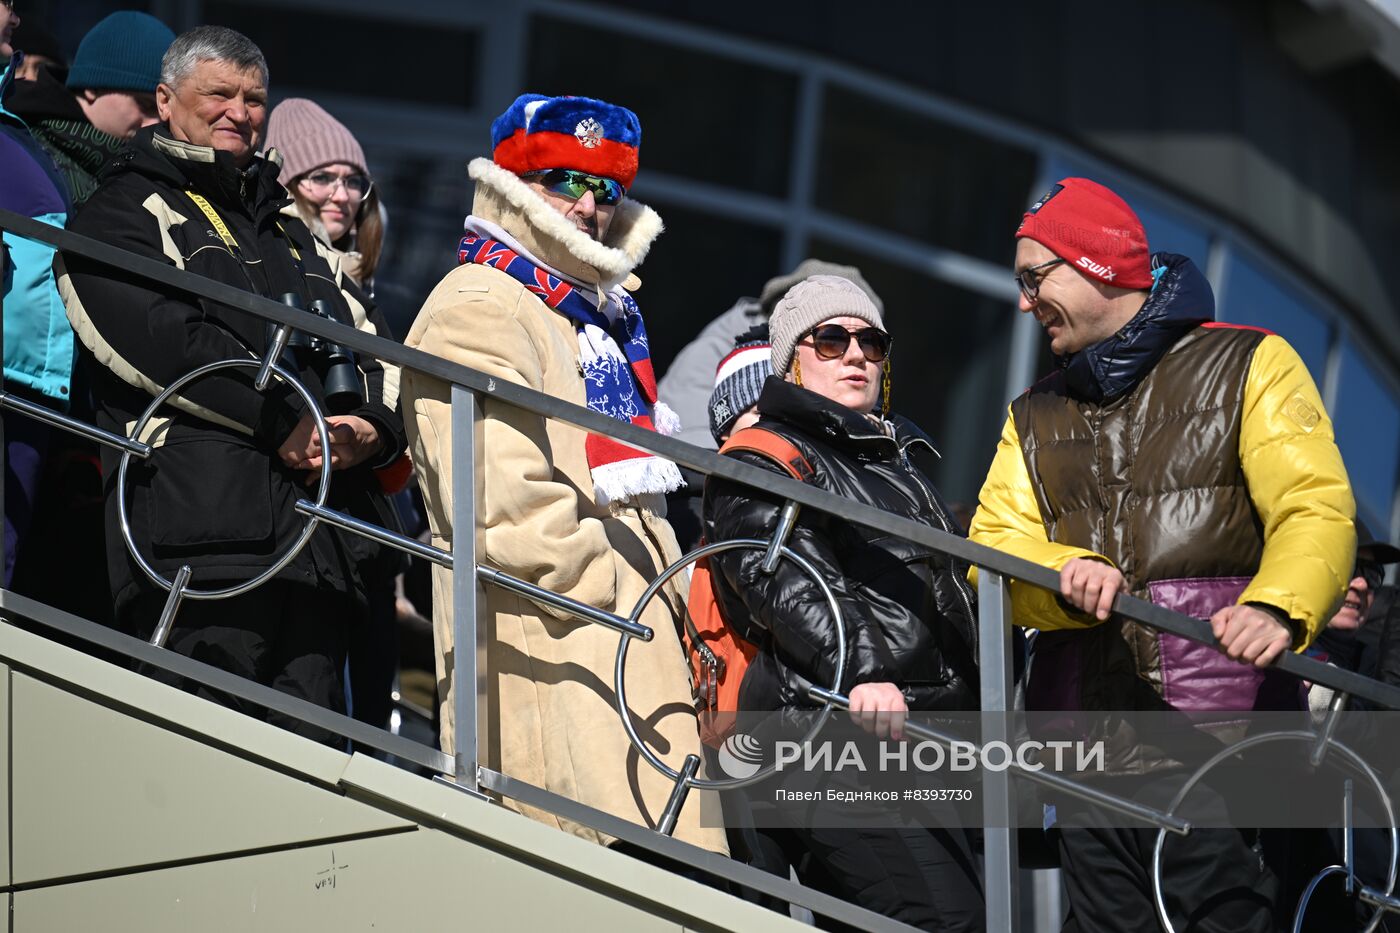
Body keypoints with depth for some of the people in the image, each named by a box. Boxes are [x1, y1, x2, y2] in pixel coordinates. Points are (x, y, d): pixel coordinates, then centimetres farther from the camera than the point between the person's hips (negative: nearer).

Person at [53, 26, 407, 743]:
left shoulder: (291, 233, 29)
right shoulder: (125, 214, 7)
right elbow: (153, 338, -9)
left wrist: (376, 425, -2)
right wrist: (282, 421, -12)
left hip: (324, 522, 7)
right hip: (201, 527, -7)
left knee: (315, 749, 4)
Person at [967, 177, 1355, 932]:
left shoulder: (1249, 366, 6)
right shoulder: (1035, 417, 23)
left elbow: (1315, 510, -6)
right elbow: (993, 546, 8)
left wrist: (1276, 609, -28)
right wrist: (1068, 574, -16)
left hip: (1221, 740, -5)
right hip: (1087, 755, 5)